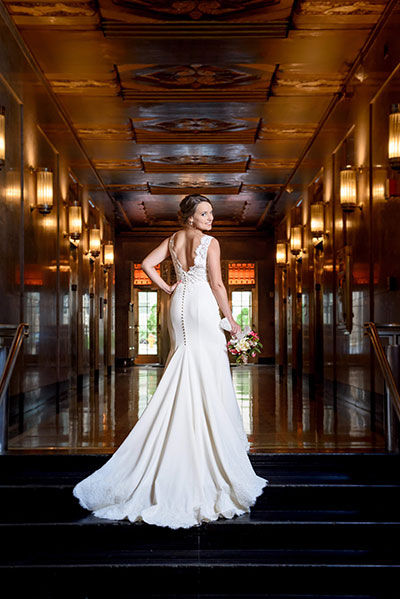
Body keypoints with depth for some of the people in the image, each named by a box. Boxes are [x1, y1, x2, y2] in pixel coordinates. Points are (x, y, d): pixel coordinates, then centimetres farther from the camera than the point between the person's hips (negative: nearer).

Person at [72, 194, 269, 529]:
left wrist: (168, 289, 9)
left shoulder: (173, 240, 8)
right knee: (209, 378, 0)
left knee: (183, 377, 15)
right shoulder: (210, 242, -9)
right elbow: (216, 284, -12)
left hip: (179, 304, 6)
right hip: (203, 305, -6)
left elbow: (147, 264, 2)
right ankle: (218, 436, 6)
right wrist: (231, 320, -5)